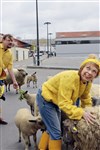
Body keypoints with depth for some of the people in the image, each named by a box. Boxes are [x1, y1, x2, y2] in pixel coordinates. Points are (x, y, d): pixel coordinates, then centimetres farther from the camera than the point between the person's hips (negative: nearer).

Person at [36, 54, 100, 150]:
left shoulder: (87, 82, -9)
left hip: (55, 100, 9)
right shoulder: (70, 78, -35)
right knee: (56, 132, -4)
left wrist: (88, 112, 4)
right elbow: (64, 103, -36)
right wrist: (81, 113, -38)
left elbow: (86, 99, 8)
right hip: (45, 99, -8)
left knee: (51, 129, 21)